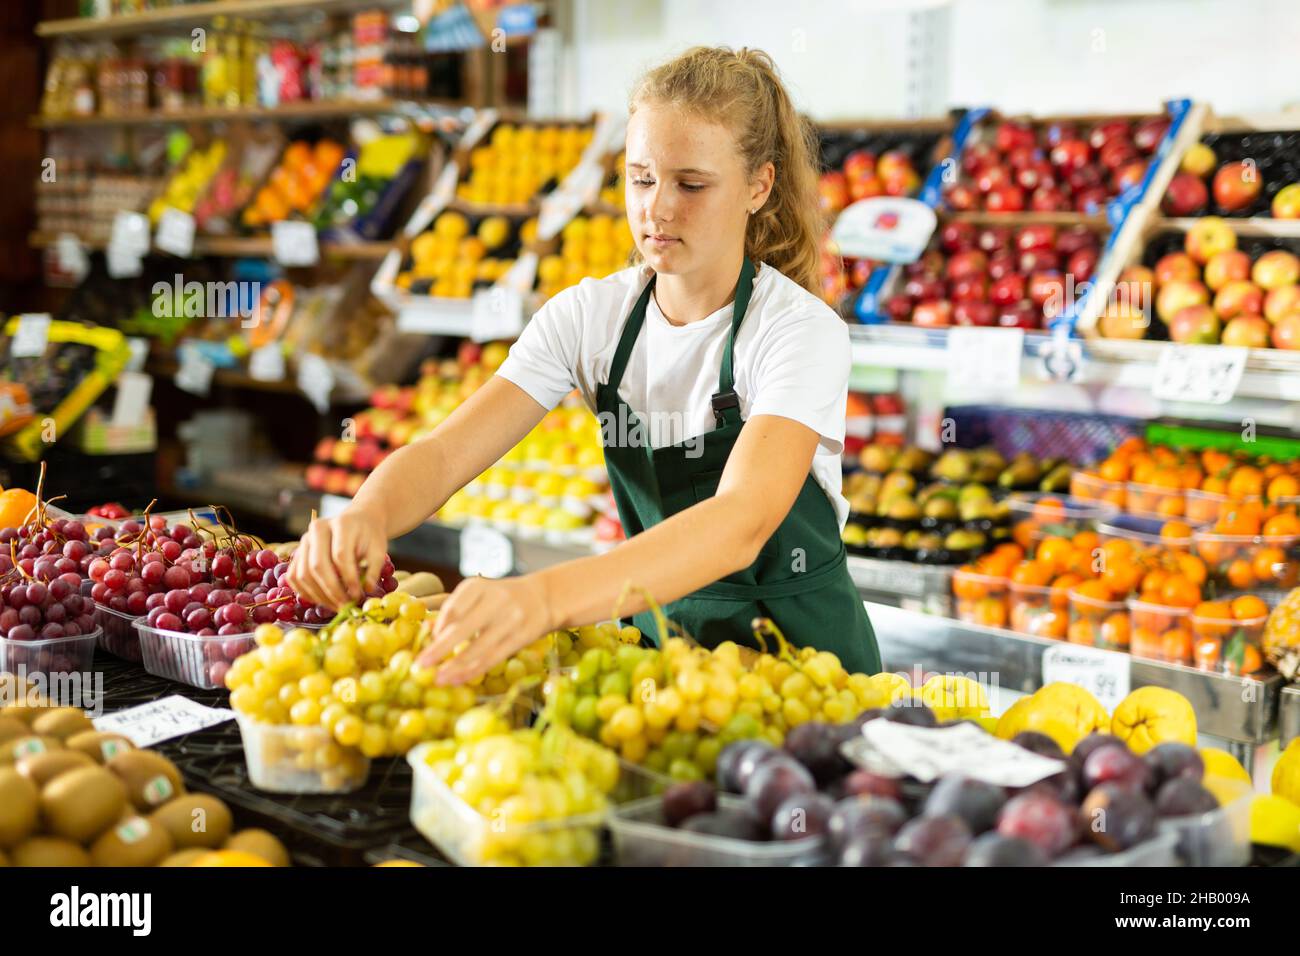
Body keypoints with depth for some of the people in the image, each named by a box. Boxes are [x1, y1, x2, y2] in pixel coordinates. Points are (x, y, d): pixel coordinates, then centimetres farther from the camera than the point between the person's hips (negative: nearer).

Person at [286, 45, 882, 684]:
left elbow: (741, 522, -35)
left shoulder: (802, 331, -18)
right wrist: (368, 515, -37)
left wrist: (546, 597, -50)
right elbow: (445, 452, -13)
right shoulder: (590, 315, -4)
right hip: (657, 628, 3)